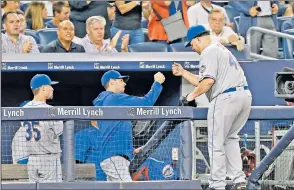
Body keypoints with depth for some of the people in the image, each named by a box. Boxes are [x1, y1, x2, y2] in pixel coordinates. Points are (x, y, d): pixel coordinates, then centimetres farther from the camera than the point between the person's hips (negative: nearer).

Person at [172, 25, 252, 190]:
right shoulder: (222, 49, 27)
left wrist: (193, 95, -2)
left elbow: (208, 81, -15)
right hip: (245, 95, 9)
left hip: (226, 98, -9)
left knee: (217, 143, 0)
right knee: (231, 138, 22)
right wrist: (183, 72, 27)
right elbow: (203, 81, 27)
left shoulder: (209, 52, -3)